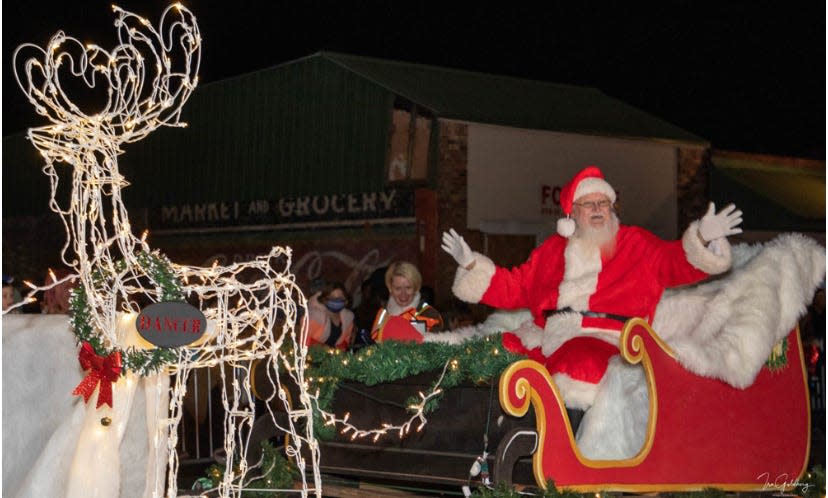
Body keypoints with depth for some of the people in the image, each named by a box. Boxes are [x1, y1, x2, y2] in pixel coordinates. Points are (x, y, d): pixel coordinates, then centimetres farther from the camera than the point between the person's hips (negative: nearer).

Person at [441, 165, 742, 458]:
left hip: (603, 338, -4)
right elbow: (514, 287, 26)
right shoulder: (553, 249, 25)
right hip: (549, 336, 4)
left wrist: (703, 238, -14)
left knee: (585, 367, -38)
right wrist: (472, 265, 18)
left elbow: (678, 262, 5)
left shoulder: (634, 244, 17)